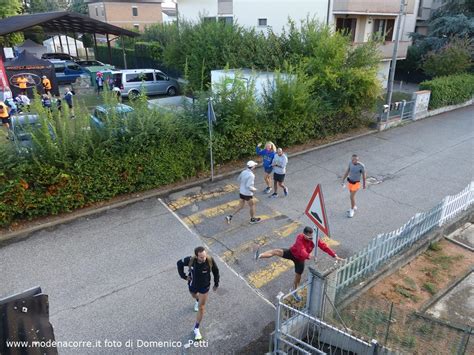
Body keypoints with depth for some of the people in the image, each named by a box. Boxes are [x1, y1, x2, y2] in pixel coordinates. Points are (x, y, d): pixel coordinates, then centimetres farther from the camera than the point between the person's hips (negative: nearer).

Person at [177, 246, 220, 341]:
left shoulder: (210, 260, -33)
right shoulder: (190, 260, -33)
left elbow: (216, 271, -13)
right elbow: (179, 263, -11)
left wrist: (216, 284, -2)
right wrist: (183, 276, -12)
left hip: (204, 286, -1)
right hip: (192, 284, 2)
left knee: (201, 308, 5)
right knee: (194, 296, 33)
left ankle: (196, 328, 25)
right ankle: (198, 300, 71)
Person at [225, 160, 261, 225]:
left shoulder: (243, 172, -1)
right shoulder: (251, 175, -25)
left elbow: (239, 179, 15)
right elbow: (248, 186, -28)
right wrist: (254, 189, -11)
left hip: (241, 192, 7)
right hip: (247, 194, -7)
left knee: (240, 206, 19)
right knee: (252, 205, 16)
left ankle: (230, 216, 12)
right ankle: (253, 219, 33)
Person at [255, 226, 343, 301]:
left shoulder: (314, 239, -21)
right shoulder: (300, 238, -33)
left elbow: (325, 247, -23)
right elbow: (302, 251, -45)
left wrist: (335, 256, -30)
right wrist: (310, 257, -61)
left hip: (300, 259, 3)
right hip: (292, 253, -3)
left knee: (298, 277, 14)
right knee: (277, 251, -28)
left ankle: (294, 292, 42)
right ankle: (259, 256, -40)